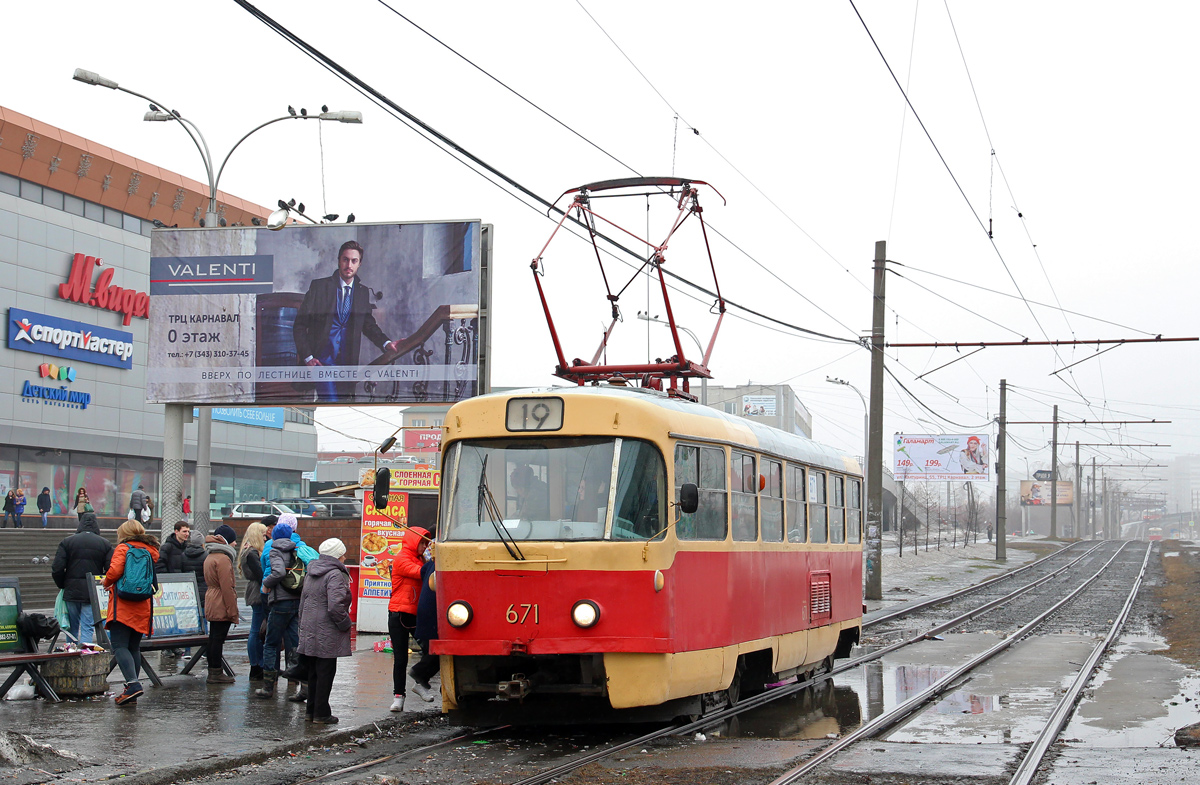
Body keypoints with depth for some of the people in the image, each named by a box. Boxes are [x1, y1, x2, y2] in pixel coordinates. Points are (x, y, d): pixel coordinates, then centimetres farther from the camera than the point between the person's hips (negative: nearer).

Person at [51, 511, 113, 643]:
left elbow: (57, 569, -4)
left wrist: (62, 585, 12)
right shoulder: (105, 544, 1)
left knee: (73, 627, 14)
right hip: (92, 593, -1)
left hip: (72, 591, 1)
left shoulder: (67, 542, 2)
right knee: (87, 628, -1)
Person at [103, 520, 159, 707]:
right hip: (143, 607, 6)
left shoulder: (123, 548, -3)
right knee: (134, 648, 10)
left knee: (119, 646, -9)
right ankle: (131, 693, 9)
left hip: (122, 606, -6)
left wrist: (107, 582, 1)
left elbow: (115, 570, -17)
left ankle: (133, 684, -27)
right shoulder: (151, 551, 14)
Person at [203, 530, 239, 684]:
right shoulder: (223, 559, -15)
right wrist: (232, 610, -17)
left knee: (213, 638, 12)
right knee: (218, 638, -6)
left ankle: (213, 672, 17)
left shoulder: (209, 557, 16)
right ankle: (216, 673, -3)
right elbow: (227, 587, -19)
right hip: (221, 607, -10)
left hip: (211, 605, 10)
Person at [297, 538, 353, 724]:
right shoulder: (335, 575, -15)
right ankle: (321, 713, 1)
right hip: (327, 635, -8)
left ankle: (311, 710, 21)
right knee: (326, 672, -2)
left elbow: (303, 601, 20)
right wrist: (345, 624, -10)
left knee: (313, 672, 15)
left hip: (309, 631, 8)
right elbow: (335, 606, -24)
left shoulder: (312, 573, 14)